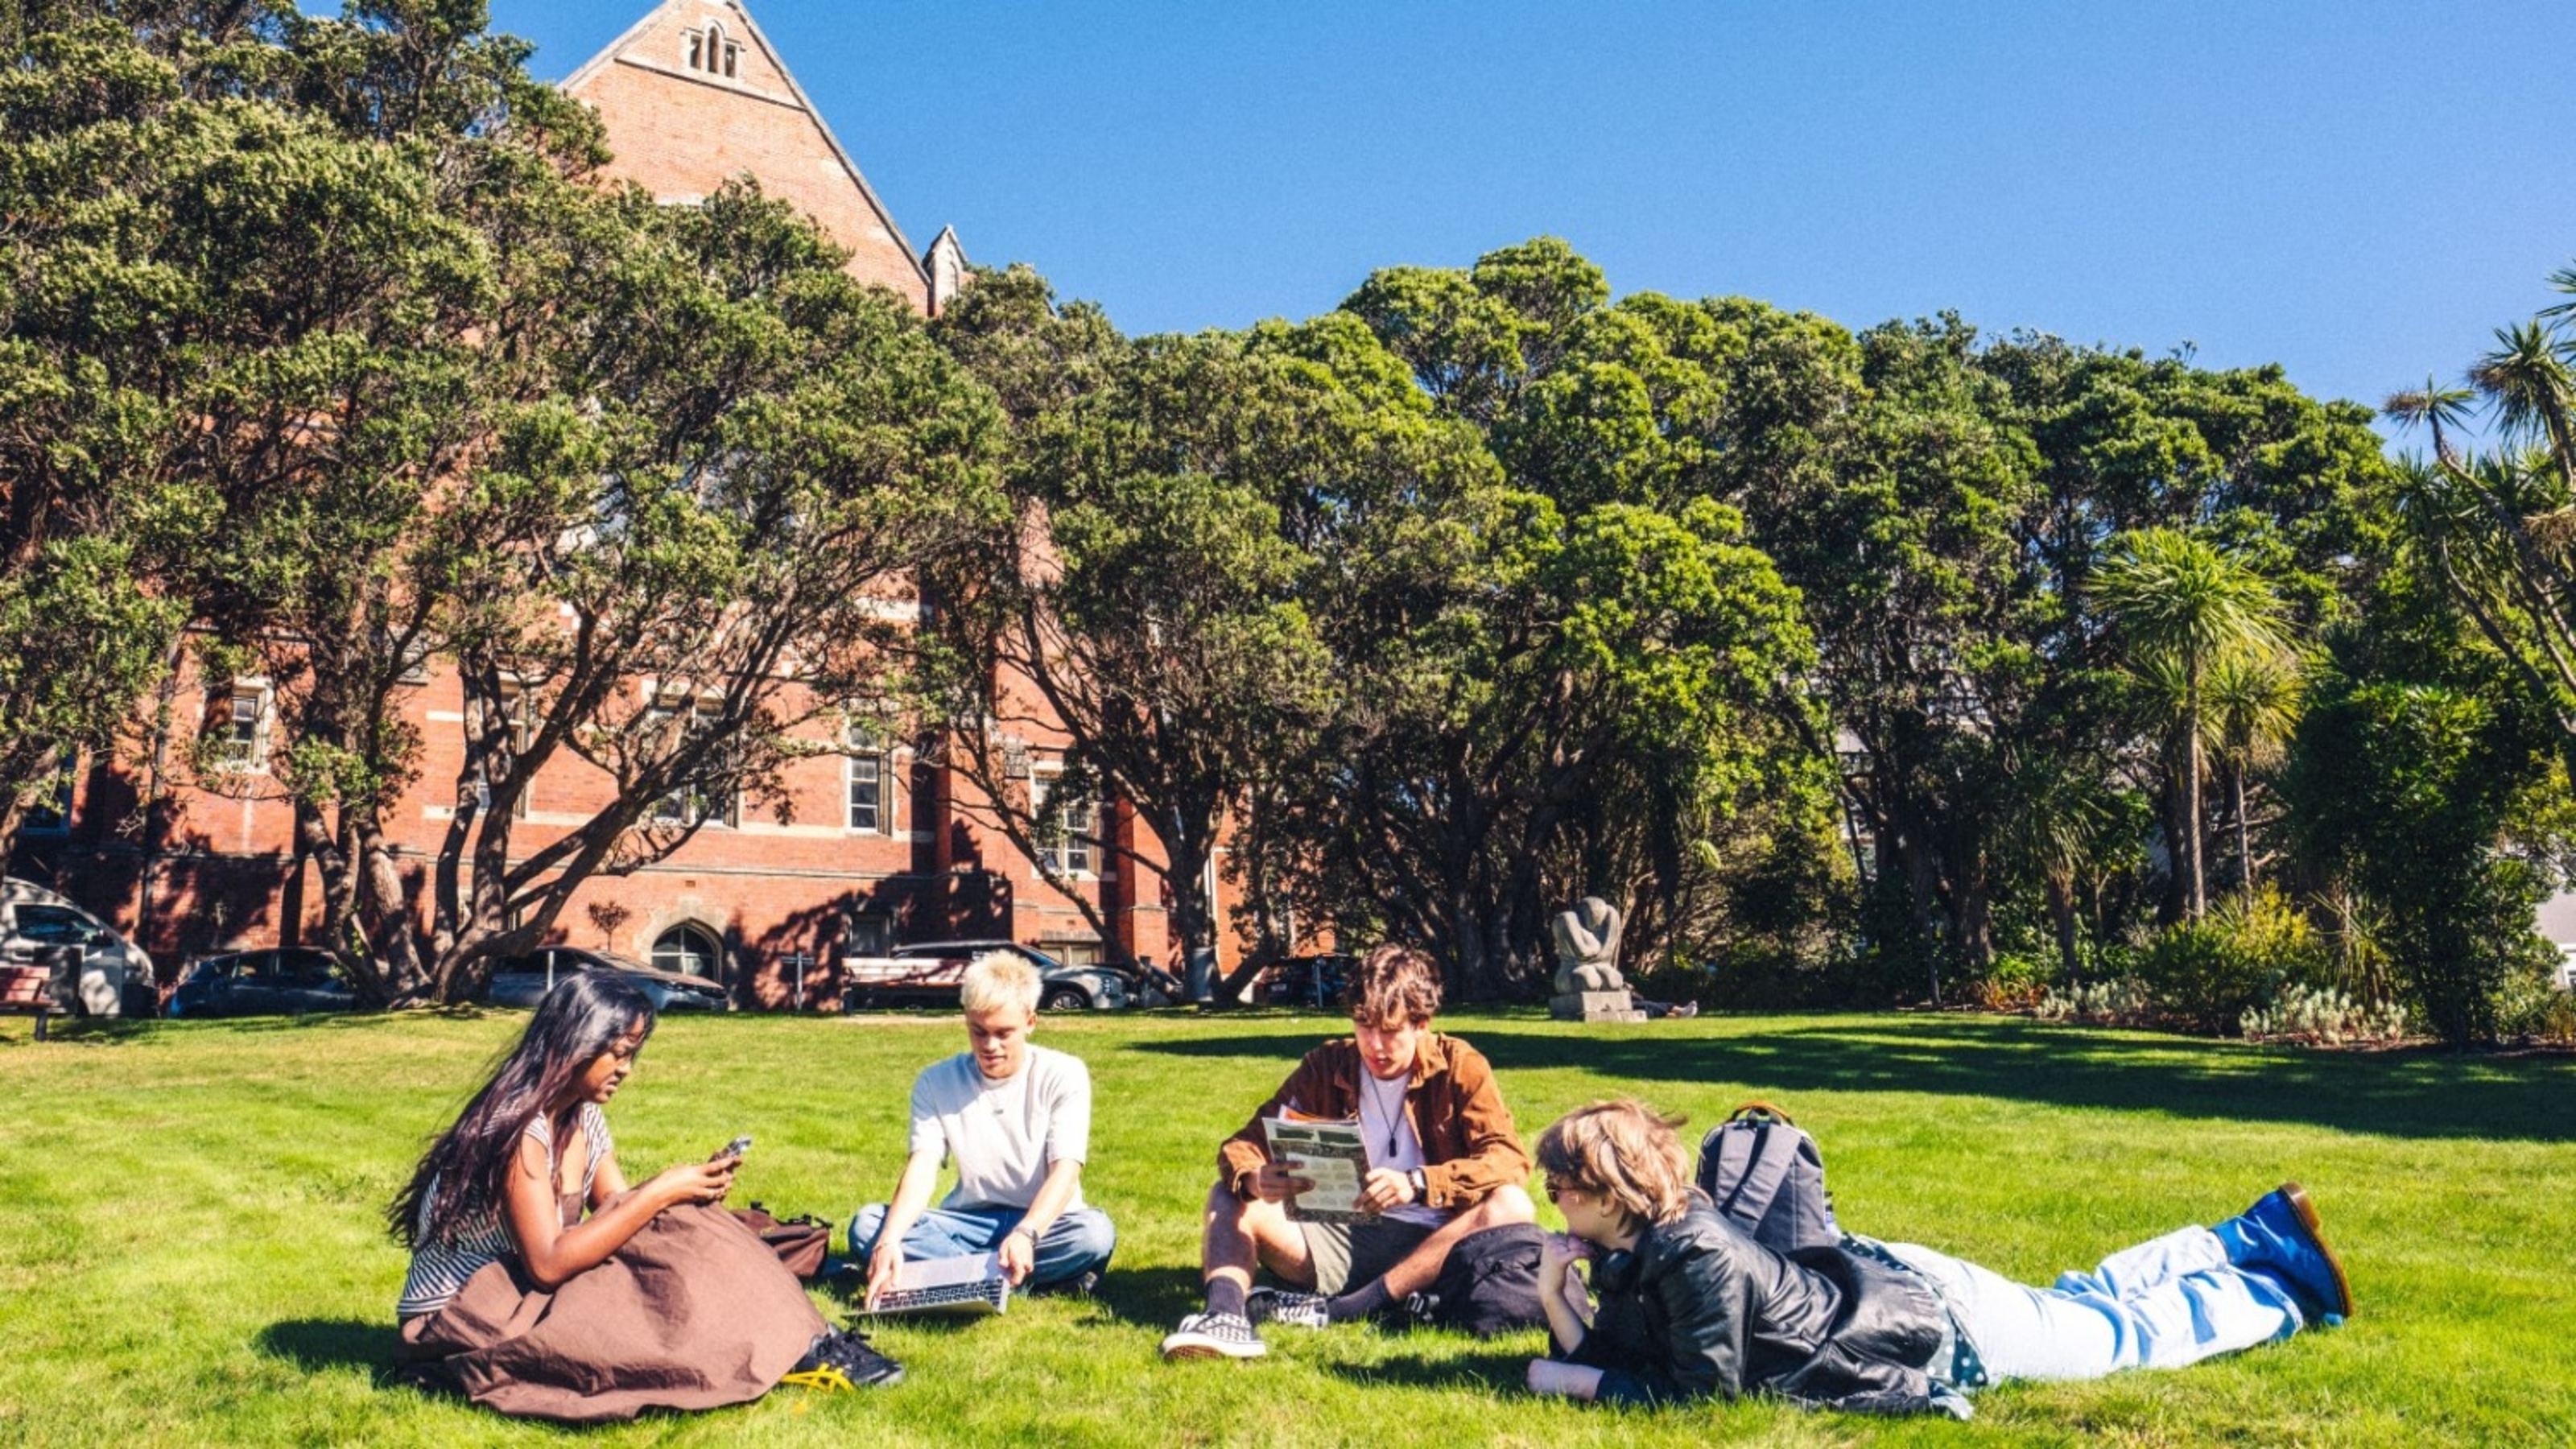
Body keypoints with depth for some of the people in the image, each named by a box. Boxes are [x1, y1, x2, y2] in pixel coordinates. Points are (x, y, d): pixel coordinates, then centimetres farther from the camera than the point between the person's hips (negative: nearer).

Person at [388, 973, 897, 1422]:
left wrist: (684, 1186, -16)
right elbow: (548, 1264, -29)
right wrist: (659, 1194, -27)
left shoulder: (584, 1117, 3)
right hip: (457, 1323, -8)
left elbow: (616, 1213, 2)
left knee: (680, 1231, -13)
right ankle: (793, 1353, -12)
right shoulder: (516, 1127, -25)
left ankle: (800, 1342, -14)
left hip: (524, 1293, 8)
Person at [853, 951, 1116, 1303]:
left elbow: (1066, 1170, -17)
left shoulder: (1063, 1076, -7)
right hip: (968, 1223, 3)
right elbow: (922, 1167, -12)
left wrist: (1026, 1233, -37)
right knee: (867, 1225, -23)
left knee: (1096, 1232, -35)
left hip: (1044, 1222, -2)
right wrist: (890, 1241, -32)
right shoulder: (936, 1082, 0)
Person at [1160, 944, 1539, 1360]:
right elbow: (1246, 1144, -1)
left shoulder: (1459, 1066, -2)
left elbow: (1509, 1160, -14)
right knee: (1228, 1198, -11)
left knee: (1513, 1206, -30)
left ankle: (1337, 1310, -35)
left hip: (1429, 1245, -2)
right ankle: (1227, 1315, -41)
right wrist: (1254, 1180, -26)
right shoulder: (1325, 1067, 4)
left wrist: (1418, 1184, -30)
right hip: (1342, 1238, 3)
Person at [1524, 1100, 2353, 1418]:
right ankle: (2260, 1234, 41)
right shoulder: (1629, 1251, -6)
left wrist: (1576, 1381, -26)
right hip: (1886, 1282, 7)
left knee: (2128, 1333, 13)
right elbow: (1617, 1356, -1)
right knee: (2084, 1301, 25)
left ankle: (2285, 1296, 33)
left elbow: (1705, 1390, -30)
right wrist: (1557, 1300, -18)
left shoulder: (1695, 1255, -33)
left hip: (1941, 1326, -7)